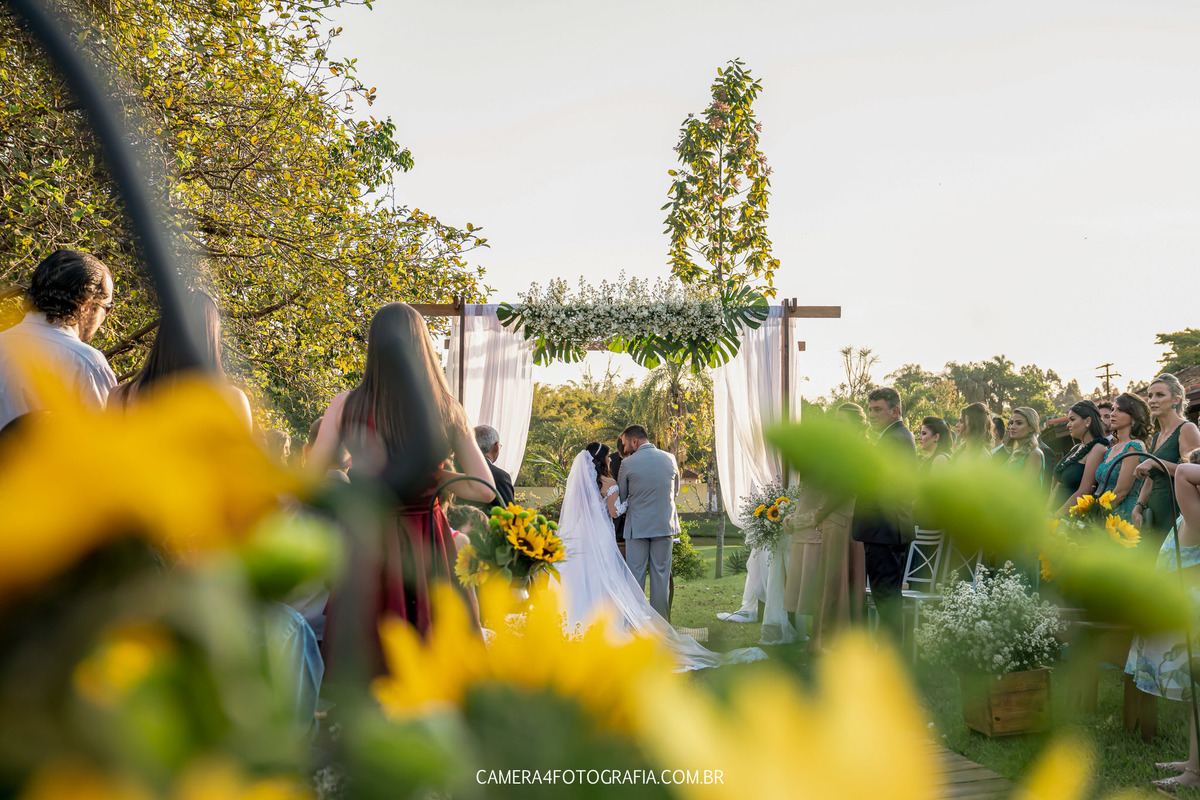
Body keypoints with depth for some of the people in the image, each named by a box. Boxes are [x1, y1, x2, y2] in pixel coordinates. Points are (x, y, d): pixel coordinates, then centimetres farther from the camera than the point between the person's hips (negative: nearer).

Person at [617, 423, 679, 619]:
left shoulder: (627, 464, -8)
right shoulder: (670, 459, 2)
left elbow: (621, 498, 2)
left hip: (637, 527, -3)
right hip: (665, 524, 3)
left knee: (635, 575, 4)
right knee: (661, 575, 8)